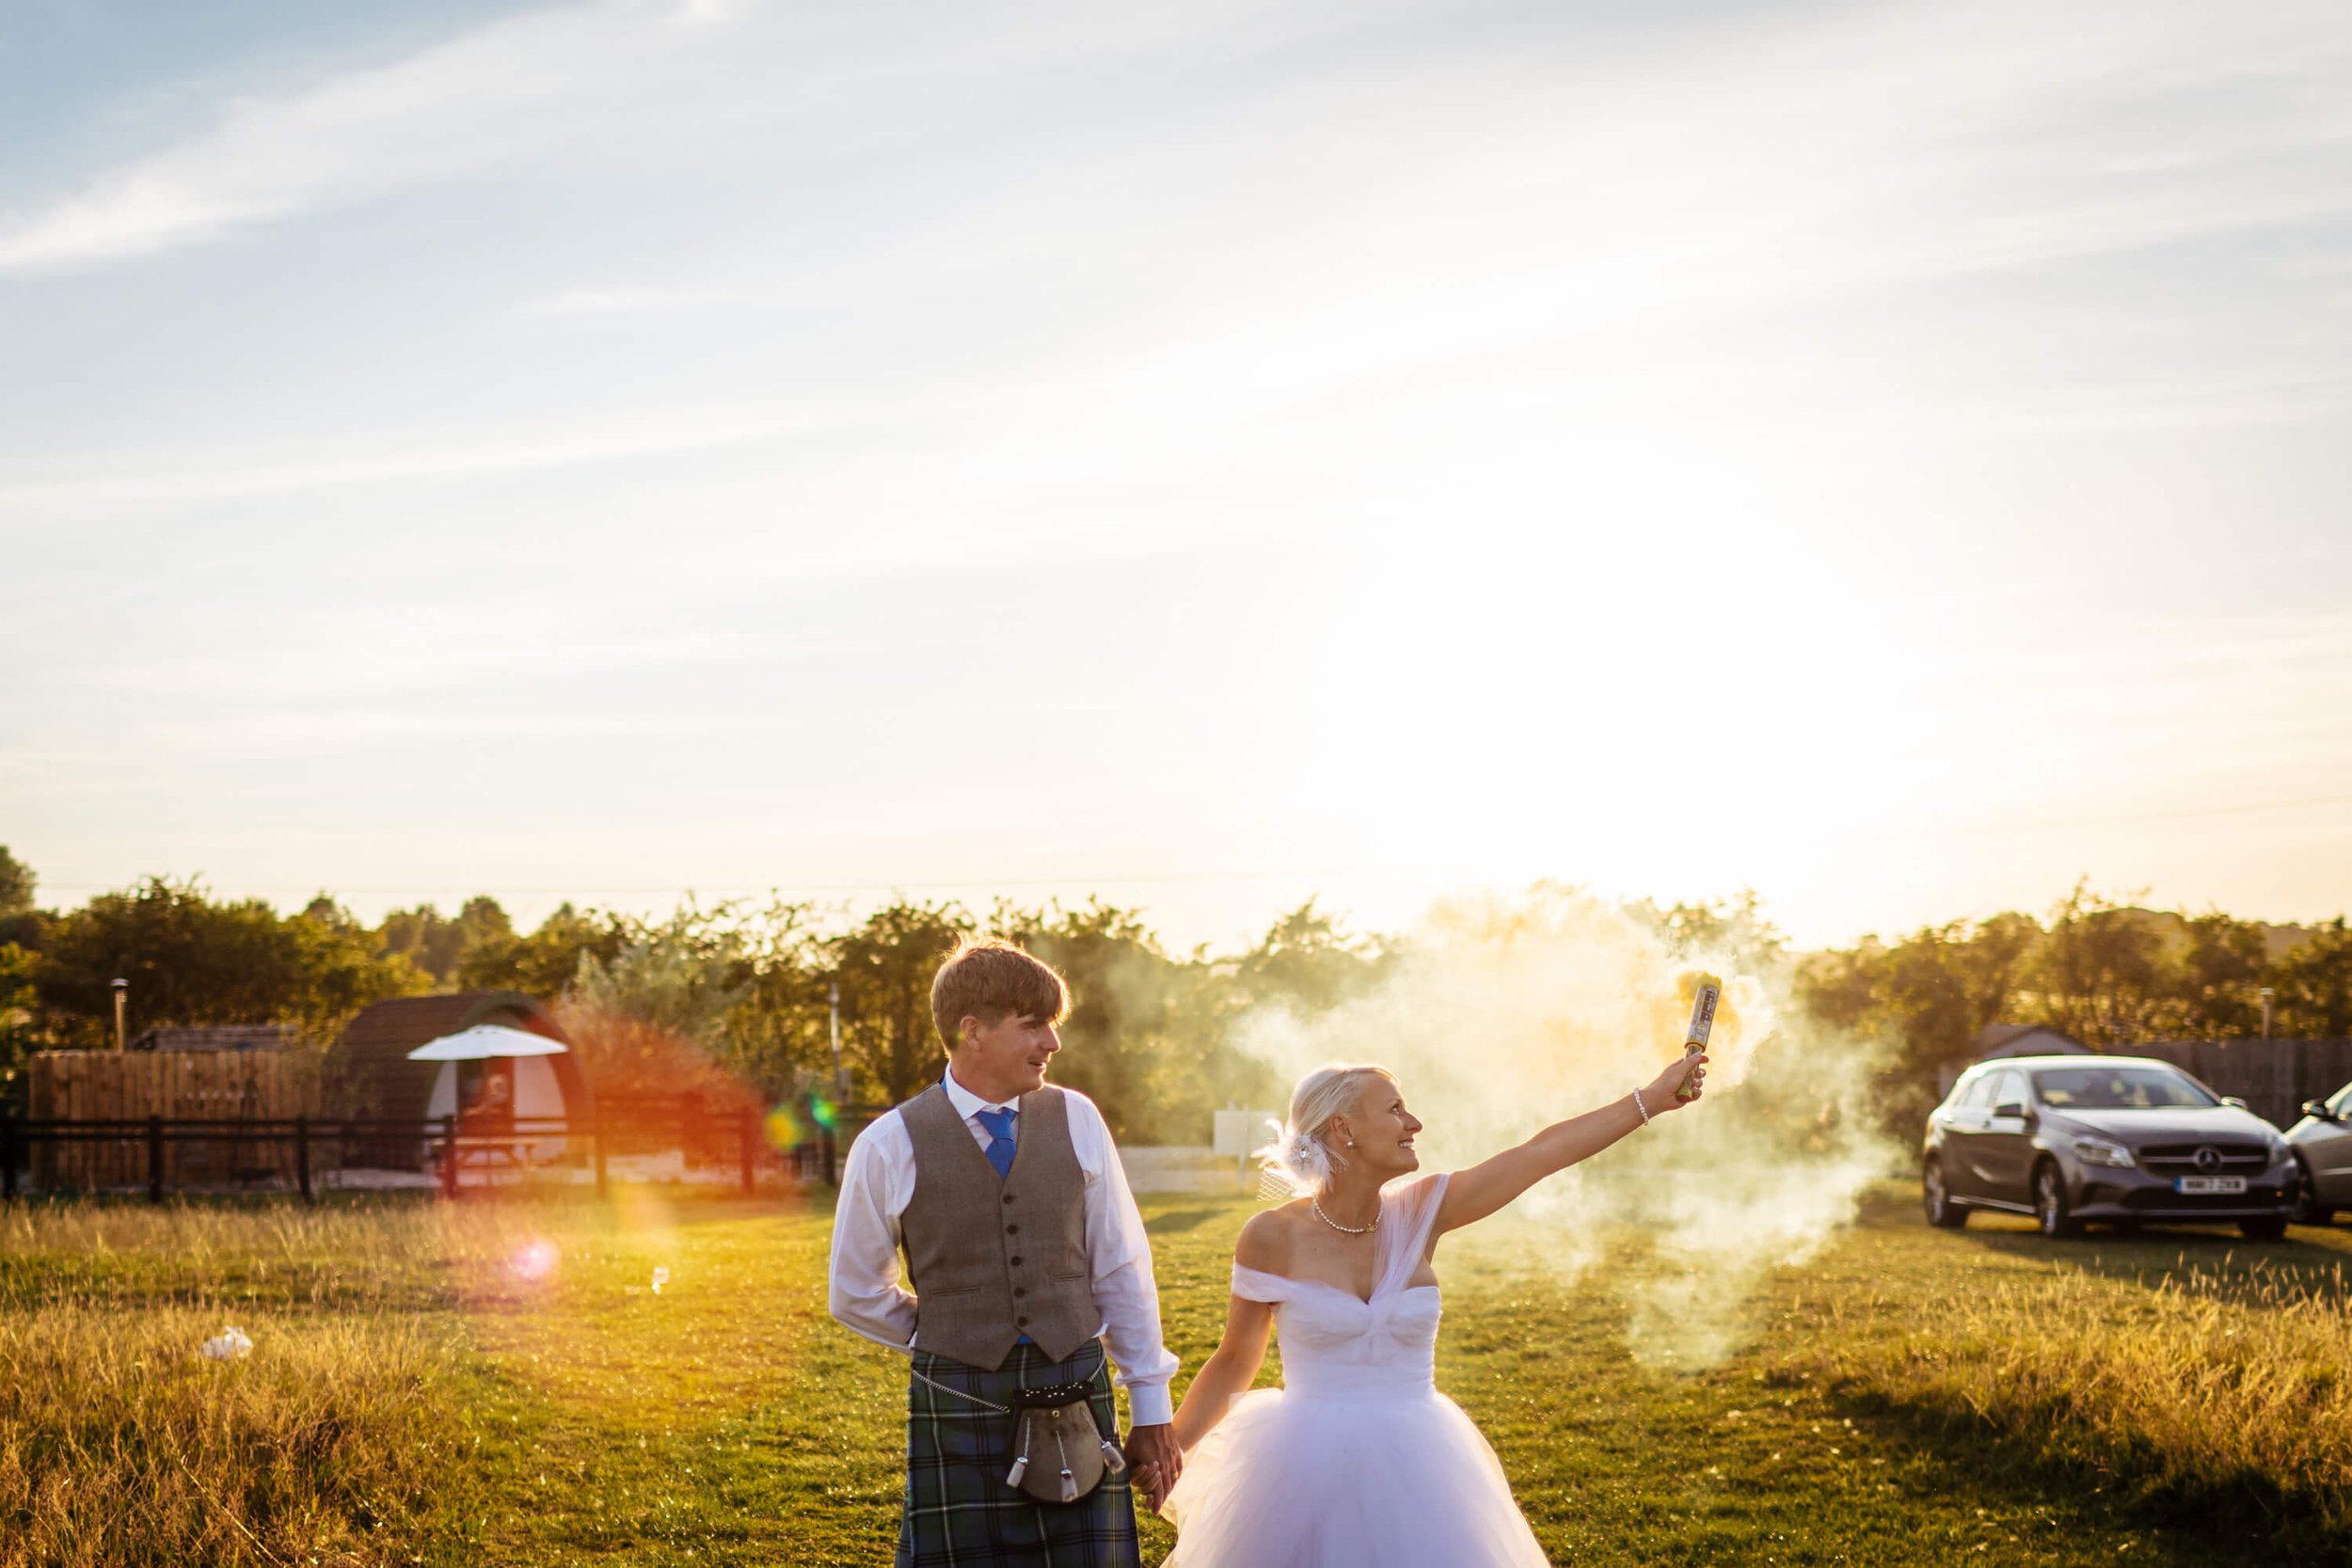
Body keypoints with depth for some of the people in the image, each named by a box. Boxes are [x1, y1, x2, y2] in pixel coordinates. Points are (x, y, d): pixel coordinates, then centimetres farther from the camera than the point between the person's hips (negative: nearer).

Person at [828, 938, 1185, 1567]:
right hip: (957, 1412, -2)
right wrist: (951, 1343, 9)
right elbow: (856, 1296, 9)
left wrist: (1152, 1413, 6)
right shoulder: (890, 1147, -4)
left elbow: (1122, 1272, 5)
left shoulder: (1075, 1120, 2)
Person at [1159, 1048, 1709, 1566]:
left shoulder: (1418, 1212, -3)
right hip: (1308, 1472, -3)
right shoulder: (1272, 1236, -10)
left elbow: (1544, 1152, -3)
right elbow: (1234, 1361, 1)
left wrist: (1654, 1097, -2)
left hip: (1416, 1474, 3)